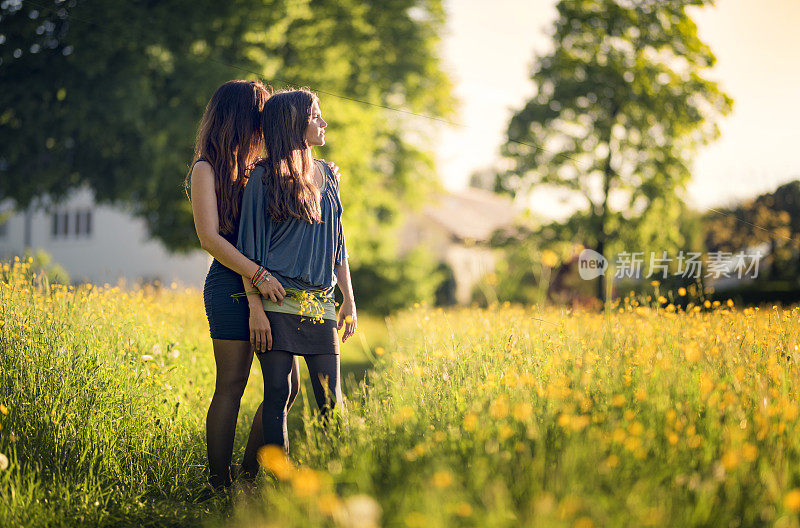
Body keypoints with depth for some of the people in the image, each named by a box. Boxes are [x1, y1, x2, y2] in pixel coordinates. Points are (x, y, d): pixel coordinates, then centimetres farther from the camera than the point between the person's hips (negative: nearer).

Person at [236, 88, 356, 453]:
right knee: (278, 394, -2)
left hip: (320, 304, 4)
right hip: (277, 302, -4)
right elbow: (249, 247, -4)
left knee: (331, 398, 0)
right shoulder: (264, 177, -2)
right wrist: (256, 308, -12)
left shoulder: (326, 176, 15)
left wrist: (349, 299, 14)